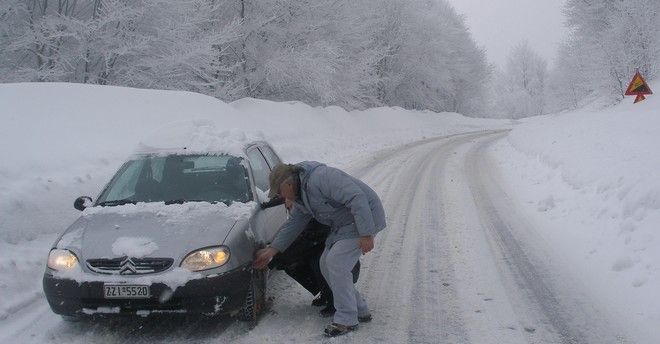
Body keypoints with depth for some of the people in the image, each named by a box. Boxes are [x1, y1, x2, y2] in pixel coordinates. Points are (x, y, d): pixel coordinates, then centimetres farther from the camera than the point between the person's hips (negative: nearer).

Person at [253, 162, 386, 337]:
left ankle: (347, 319, -7)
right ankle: (360, 310, 18)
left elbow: (357, 198, -31)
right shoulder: (301, 195, 8)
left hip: (364, 219, -10)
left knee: (336, 263, -18)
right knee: (326, 264, 9)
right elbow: (294, 223, 15)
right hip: (343, 224, 10)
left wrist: (366, 234, -32)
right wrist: (271, 250, 9)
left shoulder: (320, 178, -26)